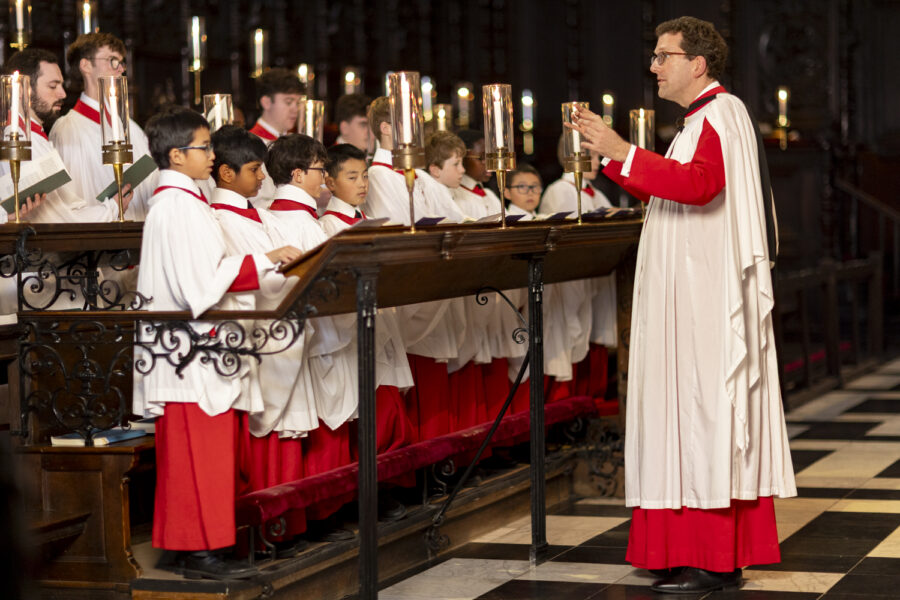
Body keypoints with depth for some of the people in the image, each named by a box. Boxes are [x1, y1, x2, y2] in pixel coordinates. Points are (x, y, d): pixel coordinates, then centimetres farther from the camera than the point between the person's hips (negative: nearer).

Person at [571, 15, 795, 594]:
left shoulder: (721, 114, -11)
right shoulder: (708, 117, 20)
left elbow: (699, 184, -29)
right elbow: (669, 192, 24)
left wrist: (623, 152, -29)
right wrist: (612, 157, 17)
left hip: (710, 301, -10)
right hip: (696, 299, 10)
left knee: (703, 415, -9)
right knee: (701, 417, 10)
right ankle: (718, 552, 13)